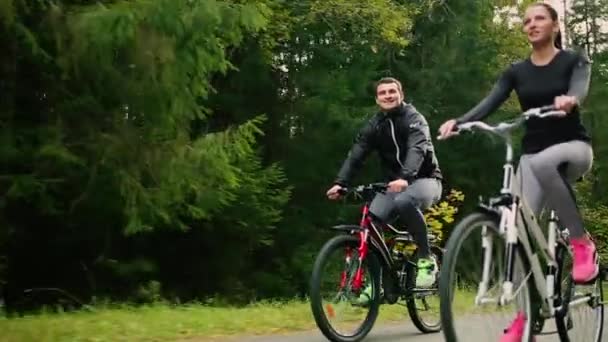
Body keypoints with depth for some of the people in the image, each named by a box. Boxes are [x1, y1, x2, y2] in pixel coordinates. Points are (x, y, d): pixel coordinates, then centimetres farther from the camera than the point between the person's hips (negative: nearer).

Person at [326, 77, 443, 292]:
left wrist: (405, 178, -49)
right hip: (394, 183, 5)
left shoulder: (414, 118, -12)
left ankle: (426, 260, -21)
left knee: (404, 202, -38)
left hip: (424, 180, -5)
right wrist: (339, 183, -25)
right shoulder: (374, 125, 3)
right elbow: (355, 155, -8)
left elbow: (417, 150, -30)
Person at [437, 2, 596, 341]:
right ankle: (526, 315, -3)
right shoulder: (517, 71, 6)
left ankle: (582, 241, -24)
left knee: (543, 161, -40)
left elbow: (580, 89, -23)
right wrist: (458, 122, -28)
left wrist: (569, 100, -48)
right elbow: (490, 103, -8)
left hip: (573, 147, -4)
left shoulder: (574, 60, -2)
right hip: (533, 154, 4)